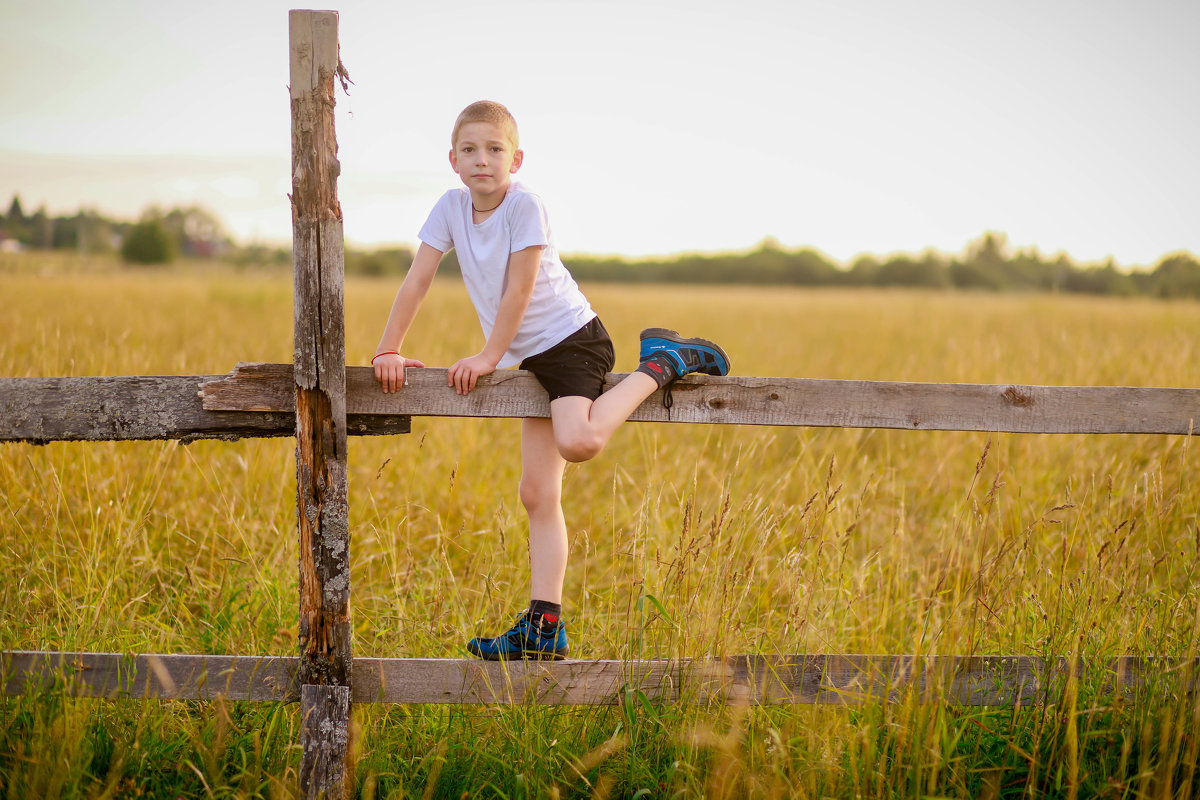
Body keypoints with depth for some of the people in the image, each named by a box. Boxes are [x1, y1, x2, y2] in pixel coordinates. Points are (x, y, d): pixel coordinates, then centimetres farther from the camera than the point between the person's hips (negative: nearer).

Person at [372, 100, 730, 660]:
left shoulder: (524, 205, -17)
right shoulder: (451, 208, 1)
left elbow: (519, 289, -18)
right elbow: (417, 281, 1)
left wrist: (488, 357, -14)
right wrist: (387, 350, -3)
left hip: (571, 337, -6)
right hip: (531, 357, 6)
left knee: (578, 442, -34)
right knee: (538, 495, 3)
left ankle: (662, 363, -11)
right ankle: (544, 629, 5)